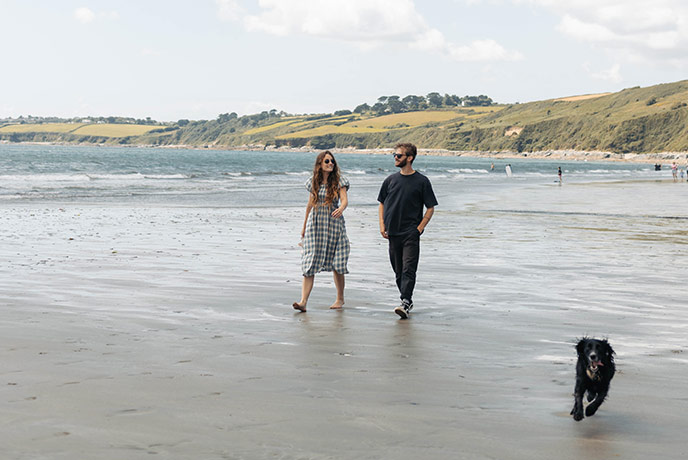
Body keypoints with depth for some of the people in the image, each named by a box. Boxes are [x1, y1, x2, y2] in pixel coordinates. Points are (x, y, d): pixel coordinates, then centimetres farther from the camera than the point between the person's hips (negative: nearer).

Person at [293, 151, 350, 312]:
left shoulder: (339, 181, -1)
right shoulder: (313, 182, 8)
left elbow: (344, 199, -15)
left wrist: (341, 208, -38)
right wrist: (304, 226, 21)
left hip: (333, 225, -2)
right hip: (315, 225, 2)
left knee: (336, 264, 4)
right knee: (309, 263, -7)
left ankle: (340, 298, 22)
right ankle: (303, 301, -13)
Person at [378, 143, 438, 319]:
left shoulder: (421, 181, -1)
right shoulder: (390, 180, 10)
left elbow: (430, 208, 2)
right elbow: (382, 204, 18)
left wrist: (419, 228, -8)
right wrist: (382, 225, 5)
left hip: (411, 233, -5)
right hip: (393, 232, 5)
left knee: (408, 269, -12)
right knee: (398, 270, 9)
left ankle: (405, 303, -16)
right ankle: (407, 300, 22)